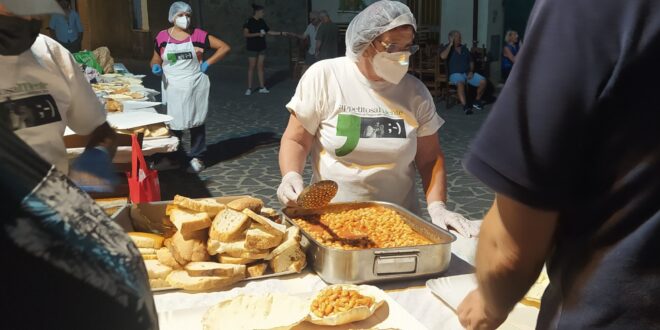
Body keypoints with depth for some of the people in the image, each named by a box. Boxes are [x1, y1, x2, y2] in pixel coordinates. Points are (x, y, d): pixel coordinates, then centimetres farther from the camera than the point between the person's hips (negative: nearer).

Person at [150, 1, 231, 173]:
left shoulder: (198, 34, -4)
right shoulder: (162, 36, 0)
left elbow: (225, 47, -4)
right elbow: (155, 60, 10)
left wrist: (207, 63, -9)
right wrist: (156, 67, -12)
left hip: (195, 86, -1)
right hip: (173, 88, 1)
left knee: (196, 121, 7)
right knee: (173, 123, 4)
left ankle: (196, 158, 18)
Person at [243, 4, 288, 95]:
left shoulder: (262, 22, 8)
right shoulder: (249, 22, -11)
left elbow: (269, 32, 15)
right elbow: (245, 34, -17)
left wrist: (281, 33, 10)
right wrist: (258, 34, -22)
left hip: (261, 48, 6)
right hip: (252, 48, -6)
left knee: (260, 67, 9)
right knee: (251, 67, -2)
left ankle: (262, 87, 13)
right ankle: (249, 89, 4)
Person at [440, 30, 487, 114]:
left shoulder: (464, 48, 17)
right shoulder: (448, 48, 1)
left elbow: (471, 61, 19)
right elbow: (443, 56, -23)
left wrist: (471, 71, -1)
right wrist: (450, 44, -16)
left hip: (467, 73, 5)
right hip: (455, 74, -5)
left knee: (483, 81, -15)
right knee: (460, 83, -40)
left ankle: (477, 101, 6)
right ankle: (465, 106, -41)